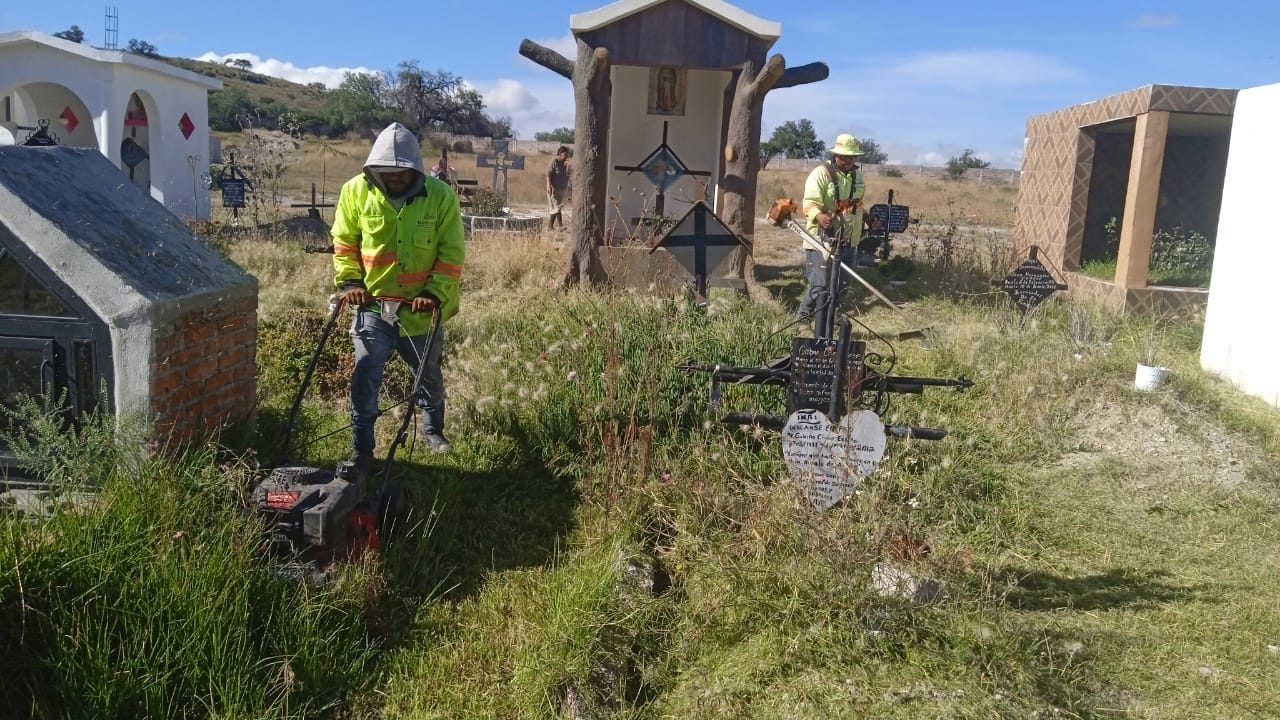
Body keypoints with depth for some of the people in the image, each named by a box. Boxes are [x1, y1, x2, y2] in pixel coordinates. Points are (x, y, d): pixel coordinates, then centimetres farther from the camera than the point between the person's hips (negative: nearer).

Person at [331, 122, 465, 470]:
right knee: (365, 377, -3)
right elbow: (344, 242, 2)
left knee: (429, 375, 19)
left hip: (421, 308, 1)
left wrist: (435, 292, -19)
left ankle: (433, 430, 43)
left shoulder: (441, 195, -12)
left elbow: (452, 253, -9)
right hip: (373, 305, 0)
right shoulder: (356, 190, -8)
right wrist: (349, 281, -11)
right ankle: (361, 450, 11)